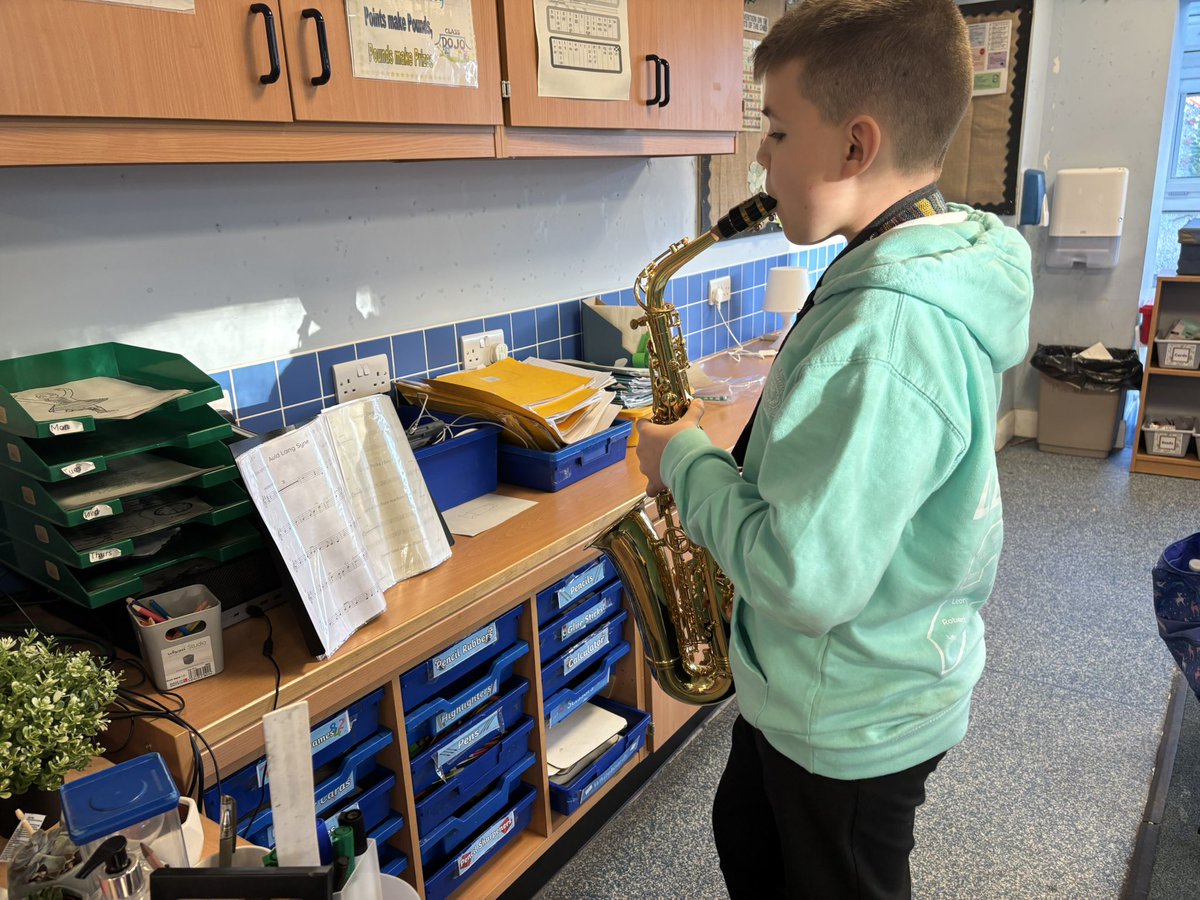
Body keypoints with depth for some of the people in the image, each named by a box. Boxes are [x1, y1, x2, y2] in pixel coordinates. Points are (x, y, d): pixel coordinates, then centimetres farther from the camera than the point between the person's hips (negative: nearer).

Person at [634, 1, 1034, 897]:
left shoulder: (889, 327, -34)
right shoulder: (936, 260, 0)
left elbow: (806, 580, -34)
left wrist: (688, 461, -20)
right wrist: (737, 451, 1)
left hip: (855, 720, -8)